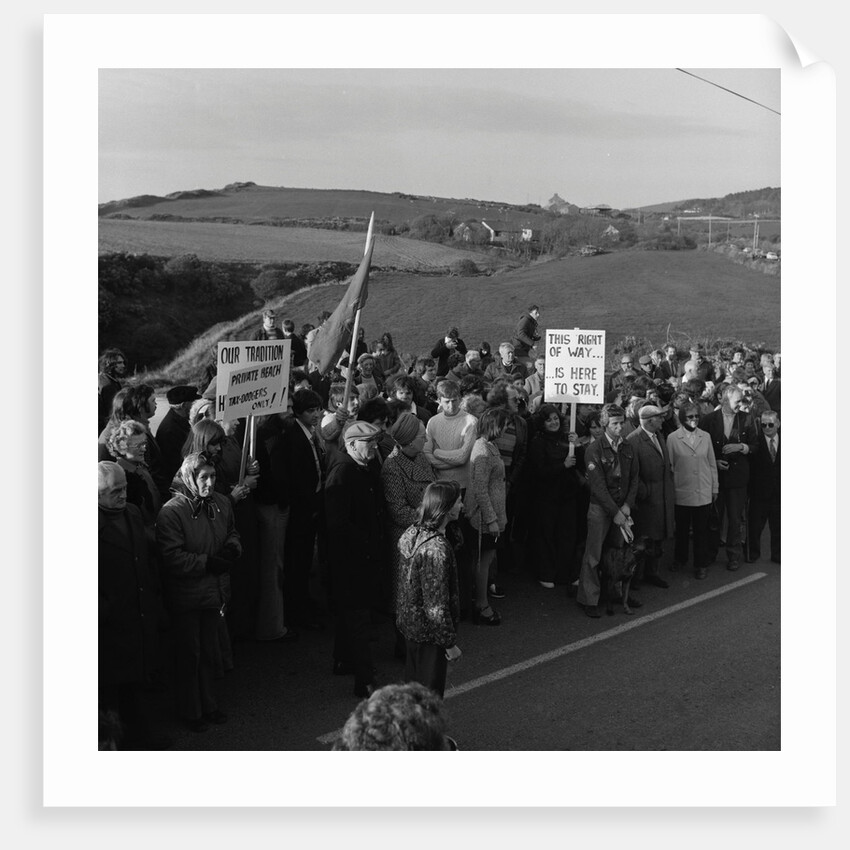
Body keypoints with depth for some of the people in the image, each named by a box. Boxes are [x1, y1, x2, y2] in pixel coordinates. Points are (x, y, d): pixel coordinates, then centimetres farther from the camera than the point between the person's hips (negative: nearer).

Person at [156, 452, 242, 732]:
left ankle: (208, 705, 35)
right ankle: (190, 712, 25)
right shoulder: (171, 511, -20)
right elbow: (171, 557, -22)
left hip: (215, 591, 6)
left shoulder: (221, 503, -1)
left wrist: (232, 546, -6)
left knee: (209, 652, 19)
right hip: (186, 596, -6)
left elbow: (231, 531, 16)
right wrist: (206, 562, -27)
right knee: (189, 654, 9)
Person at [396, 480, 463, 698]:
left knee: (413, 686, 24)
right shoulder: (436, 549, -30)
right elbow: (436, 606, -26)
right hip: (429, 633, -8)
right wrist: (450, 643, -15)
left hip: (408, 623, 8)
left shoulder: (411, 533, -3)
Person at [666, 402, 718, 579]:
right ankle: (679, 559, 32)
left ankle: (701, 565, 19)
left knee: (701, 530, 6)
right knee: (681, 529, 12)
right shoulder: (672, 438, -4)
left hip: (703, 493, 1)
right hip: (682, 492, -1)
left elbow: (712, 464, 9)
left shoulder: (705, 437, 4)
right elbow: (669, 467, 0)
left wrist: (714, 488, 9)